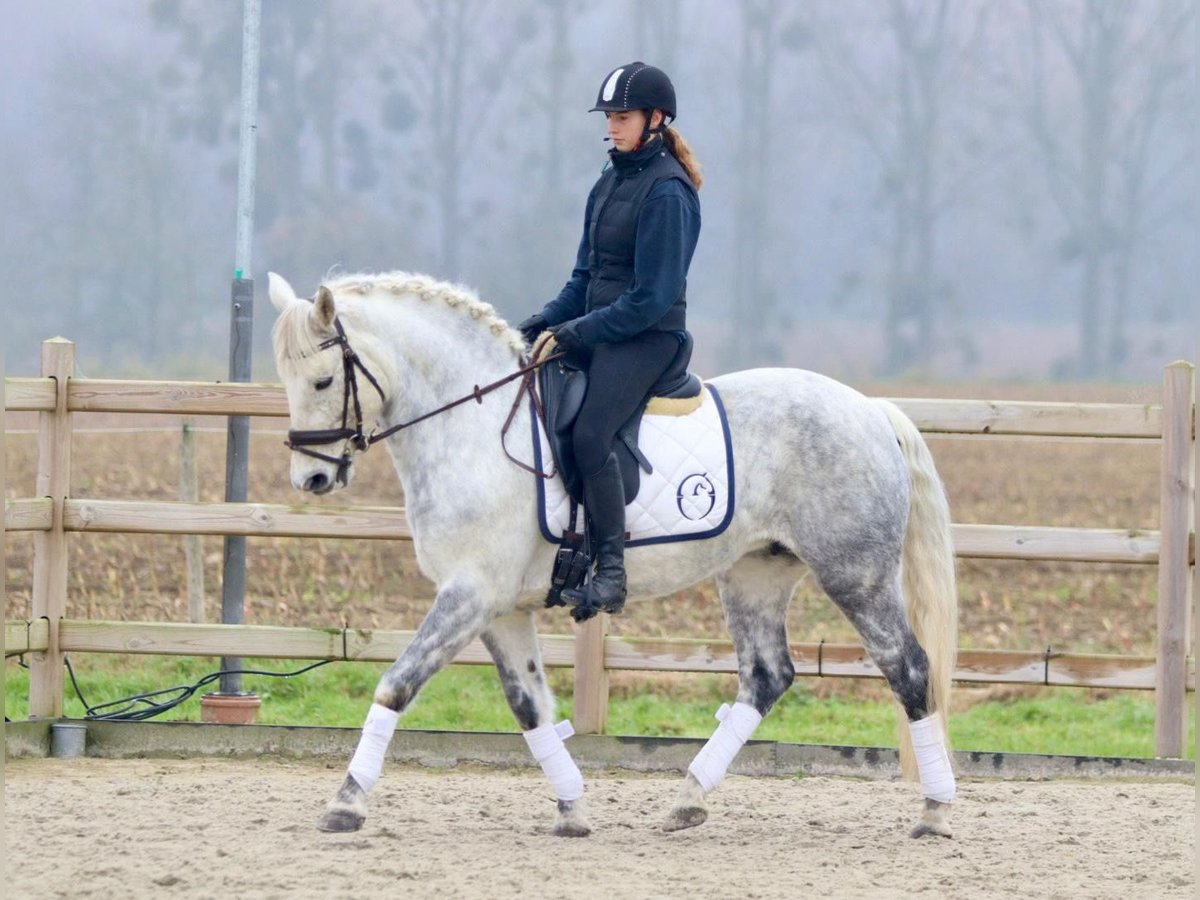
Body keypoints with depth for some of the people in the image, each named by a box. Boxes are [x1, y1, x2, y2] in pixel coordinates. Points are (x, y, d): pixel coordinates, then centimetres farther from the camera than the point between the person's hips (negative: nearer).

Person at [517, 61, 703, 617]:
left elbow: (654, 296, -17)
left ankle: (610, 571, -24)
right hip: (596, 330, 10)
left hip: (648, 337, -10)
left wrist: (583, 330, -16)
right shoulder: (610, 183, 15)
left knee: (588, 434, -28)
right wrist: (548, 320, 4)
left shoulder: (666, 192, -13)